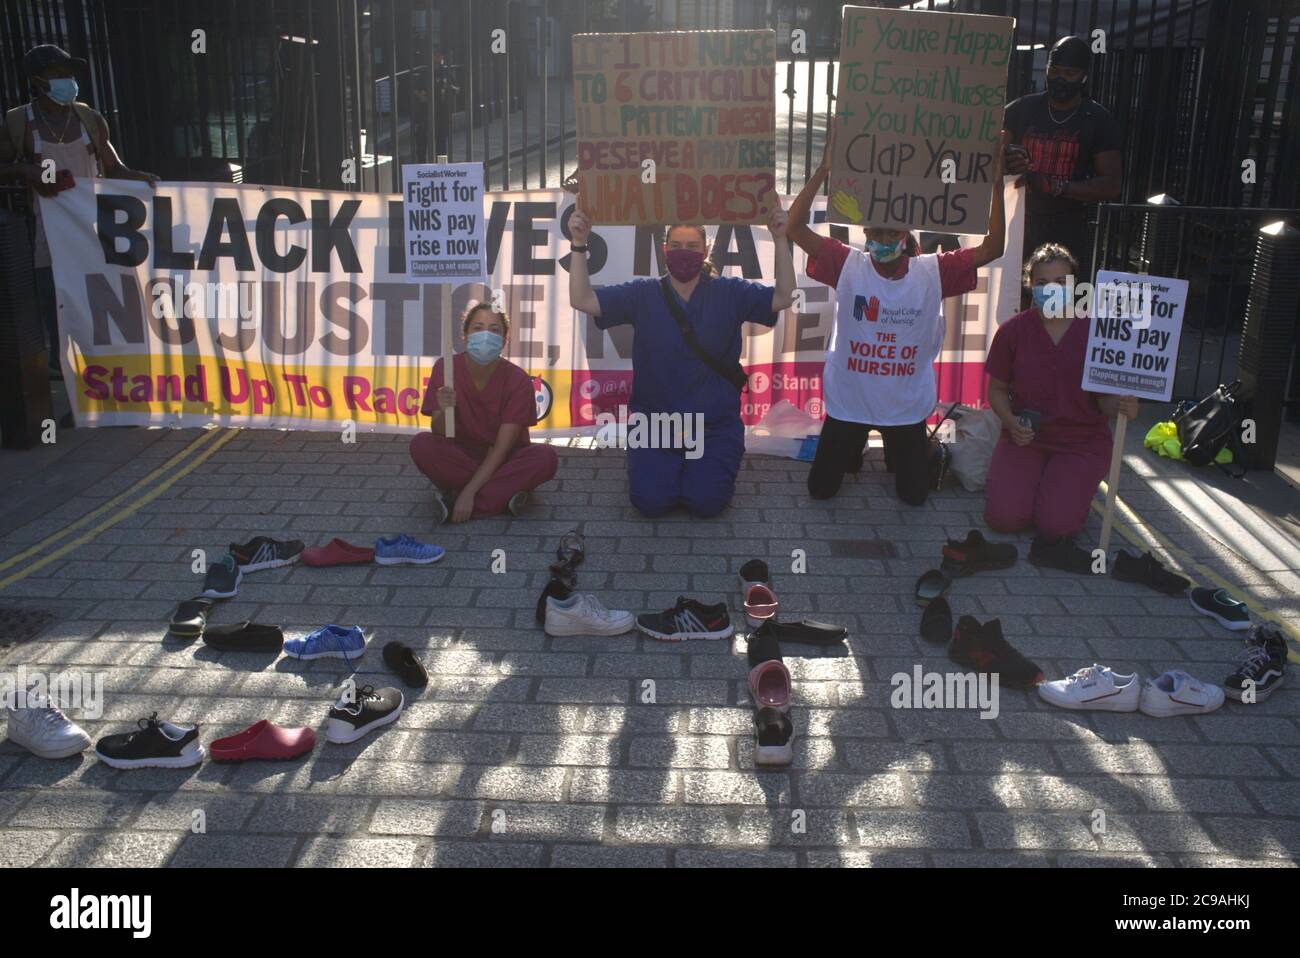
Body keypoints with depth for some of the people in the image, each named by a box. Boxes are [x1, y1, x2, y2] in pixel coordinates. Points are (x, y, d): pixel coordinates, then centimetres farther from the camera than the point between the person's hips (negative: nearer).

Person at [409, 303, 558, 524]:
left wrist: (469, 492, -28)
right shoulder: (446, 368, -12)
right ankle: (502, 493, -21)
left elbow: (501, 447, -19)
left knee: (546, 457, -30)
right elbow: (439, 434, -14)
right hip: (460, 456, 0)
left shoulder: (518, 380, -16)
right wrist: (445, 411, -38)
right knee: (421, 444, -28)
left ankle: (453, 493, -25)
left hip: (503, 460, 0)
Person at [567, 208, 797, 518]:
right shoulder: (643, 295, -1)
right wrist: (579, 244, -20)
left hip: (715, 425, 0)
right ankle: (669, 466, 19)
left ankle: (710, 466, 19)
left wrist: (780, 239, -21)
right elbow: (582, 300, -8)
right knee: (651, 501, -16)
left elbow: (782, 298, -11)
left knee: (706, 502, -17)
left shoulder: (729, 293, 0)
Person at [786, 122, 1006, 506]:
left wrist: (996, 185, -24)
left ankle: (896, 455, 47)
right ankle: (852, 450, 42)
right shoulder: (848, 265, -13)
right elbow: (796, 227, -23)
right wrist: (823, 171, -31)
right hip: (848, 401, -1)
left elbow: (992, 248, -16)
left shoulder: (932, 272, -10)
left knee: (914, 494, 12)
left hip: (907, 405, 1)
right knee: (821, 489, 9)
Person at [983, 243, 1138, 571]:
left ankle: (1077, 490, 17)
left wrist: (1121, 406, -26)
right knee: (1003, 516, -19)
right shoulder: (1013, 330, -2)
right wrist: (1011, 423, -13)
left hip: (1082, 441, -1)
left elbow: (1106, 398, -1)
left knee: (1056, 525, -20)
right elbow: (997, 388, 7)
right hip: (1025, 437, 1)